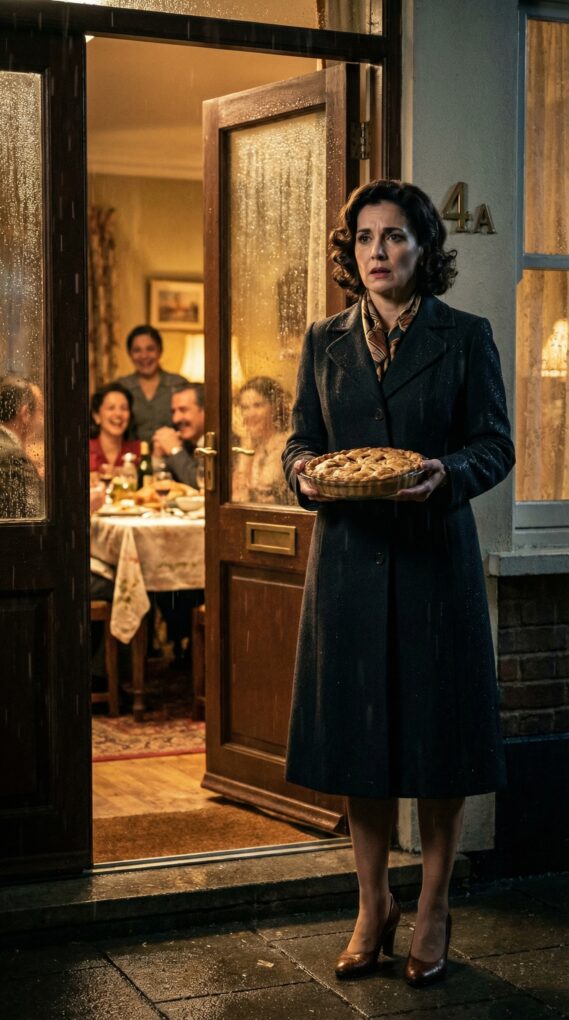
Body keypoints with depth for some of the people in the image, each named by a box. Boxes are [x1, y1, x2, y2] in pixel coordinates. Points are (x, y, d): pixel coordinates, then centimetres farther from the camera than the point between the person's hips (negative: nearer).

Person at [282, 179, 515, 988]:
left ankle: (432, 912, 18)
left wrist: (444, 474, -21)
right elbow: (300, 437, 11)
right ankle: (373, 906, 22)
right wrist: (306, 474, -12)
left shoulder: (465, 338, 1)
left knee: (438, 732, 3)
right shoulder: (325, 342, 10)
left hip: (434, 557, -2)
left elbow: (496, 445, -1)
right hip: (348, 557, 3)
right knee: (359, 733, 7)